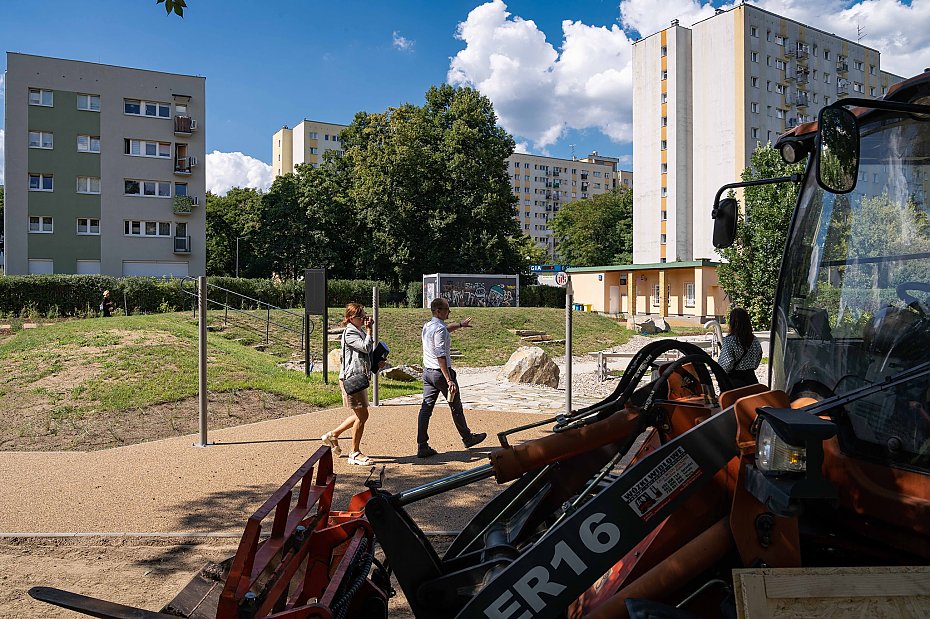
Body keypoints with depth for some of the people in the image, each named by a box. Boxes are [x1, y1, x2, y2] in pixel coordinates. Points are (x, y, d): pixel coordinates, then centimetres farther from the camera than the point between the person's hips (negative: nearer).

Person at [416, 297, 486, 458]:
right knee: (456, 407, 9)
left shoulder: (427, 326, 10)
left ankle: (422, 446, 1)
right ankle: (467, 438, 25)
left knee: (426, 408, 3)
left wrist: (460, 324, 47)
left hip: (427, 371, 8)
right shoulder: (440, 329, -18)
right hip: (441, 372, -8)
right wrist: (449, 380, -26)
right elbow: (440, 356, -25)